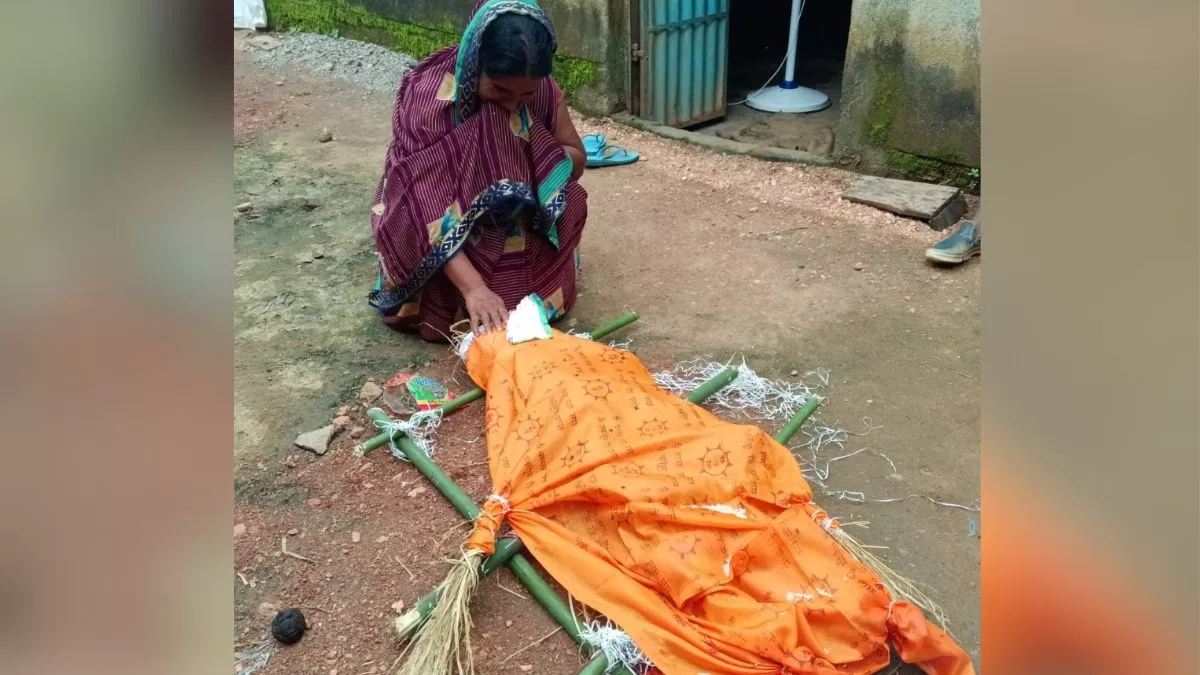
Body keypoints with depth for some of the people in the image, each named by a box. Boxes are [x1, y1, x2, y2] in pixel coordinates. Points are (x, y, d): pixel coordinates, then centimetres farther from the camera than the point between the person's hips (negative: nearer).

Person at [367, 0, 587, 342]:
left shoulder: (541, 89, -14)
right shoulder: (426, 95, -27)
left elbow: (577, 159, -1)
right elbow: (421, 207, -33)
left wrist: (533, 157, -24)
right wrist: (473, 286, -44)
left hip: (517, 224, 4)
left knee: (566, 196, -23)